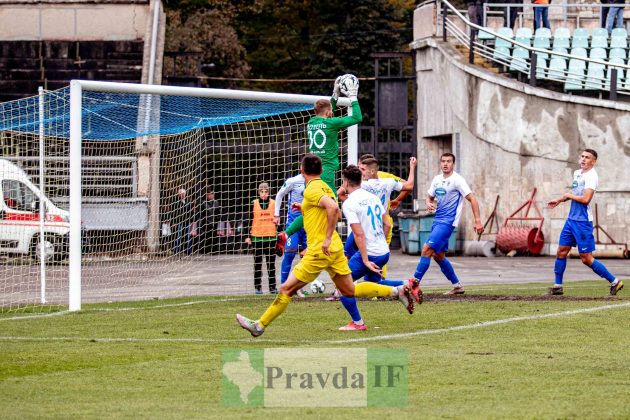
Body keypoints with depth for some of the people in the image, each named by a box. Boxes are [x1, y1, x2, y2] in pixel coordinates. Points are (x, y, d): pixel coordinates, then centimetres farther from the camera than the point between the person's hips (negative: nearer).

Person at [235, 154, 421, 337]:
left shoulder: (312, 190, -14)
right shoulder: (325, 187, 13)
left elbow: (333, 208, -29)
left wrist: (327, 238, -27)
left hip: (320, 250, -9)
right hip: (335, 248, 9)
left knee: (287, 289, -3)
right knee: (349, 291, 13)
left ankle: (260, 325, 2)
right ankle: (398, 291, 7)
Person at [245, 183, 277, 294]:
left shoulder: (274, 203, 3)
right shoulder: (254, 204, 0)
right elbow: (249, 220, 2)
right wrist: (248, 236, -2)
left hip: (271, 237, 1)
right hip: (257, 237, -1)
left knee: (271, 263, 5)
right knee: (257, 263, 4)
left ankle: (272, 287, 9)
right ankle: (258, 287, 9)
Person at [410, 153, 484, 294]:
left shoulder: (457, 180, -10)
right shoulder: (437, 179, 12)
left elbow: (472, 199, -12)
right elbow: (430, 196, 24)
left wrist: (478, 221, -19)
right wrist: (428, 203, -2)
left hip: (447, 222, -9)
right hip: (438, 221, 9)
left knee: (426, 250, -17)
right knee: (438, 256, 13)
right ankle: (457, 285, 26)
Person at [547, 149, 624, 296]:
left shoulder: (591, 176, -15)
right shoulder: (577, 173, 13)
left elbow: (586, 199, -26)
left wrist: (569, 196, -12)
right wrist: (559, 200, 28)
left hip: (583, 221, -9)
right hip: (572, 218, 9)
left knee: (586, 259, -8)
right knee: (561, 251, 8)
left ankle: (614, 282, 1)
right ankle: (557, 286, 17)